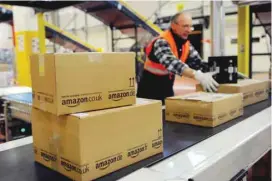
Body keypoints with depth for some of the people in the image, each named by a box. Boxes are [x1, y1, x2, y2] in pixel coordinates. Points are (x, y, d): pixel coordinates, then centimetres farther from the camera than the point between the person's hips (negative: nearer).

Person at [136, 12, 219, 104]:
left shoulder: (186, 43, 1)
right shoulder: (162, 42, -24)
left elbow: (198, 62, -3)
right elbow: (172, 63, -40)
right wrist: (197, 75, -52)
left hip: (168, 86, 7)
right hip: (150, 87, -7)